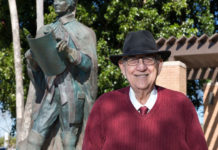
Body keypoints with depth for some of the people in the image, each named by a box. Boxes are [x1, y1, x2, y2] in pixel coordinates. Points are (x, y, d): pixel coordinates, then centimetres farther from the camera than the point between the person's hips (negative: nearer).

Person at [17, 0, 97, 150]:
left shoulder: (83, 32, 3)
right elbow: (36, 68, 17)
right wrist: (31, 58, -6)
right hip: (51, 93, 5)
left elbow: (89, 63, -7)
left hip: (72, 93, -5)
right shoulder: (45, 31, 16)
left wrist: (69, 52, -24)